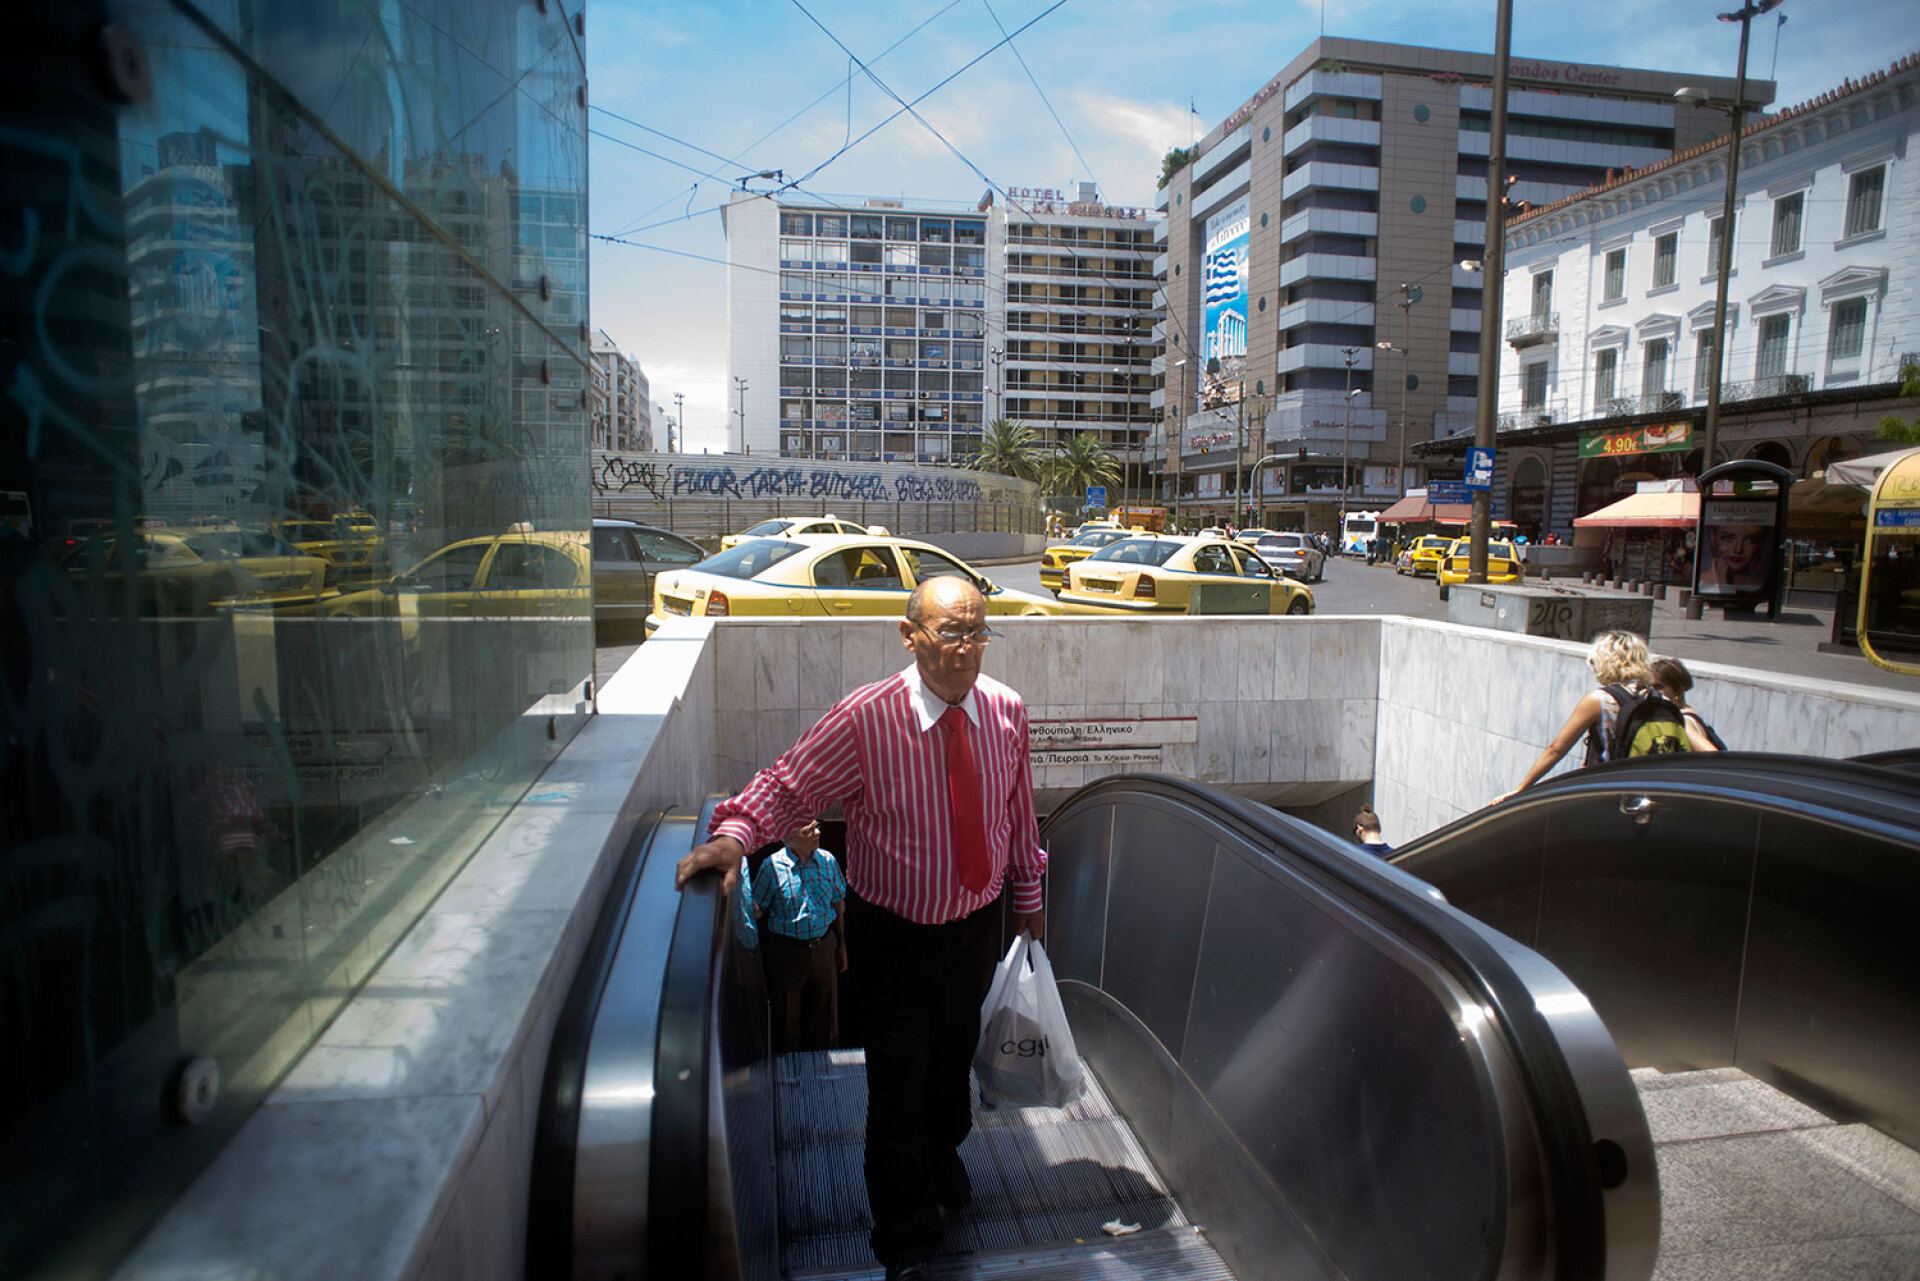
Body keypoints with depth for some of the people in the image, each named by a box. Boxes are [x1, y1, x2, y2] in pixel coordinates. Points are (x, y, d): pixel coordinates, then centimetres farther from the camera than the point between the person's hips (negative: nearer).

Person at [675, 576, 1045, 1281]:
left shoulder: (1006, 711, -9)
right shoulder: (864, 718, -23)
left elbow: (1018, 811, 4)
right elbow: (787, 785, -19)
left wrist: (1029, 897, 12)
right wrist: (735, 835, -37)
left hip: (977, 924, 4)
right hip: (894, 932, -4)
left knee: (955, 1053, 26)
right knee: (897, 1084, 5)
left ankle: (942, 1152, 61)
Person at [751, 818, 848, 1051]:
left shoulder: (827, 860, -3)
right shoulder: (773, 865, -13)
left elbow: (839, 904, 9)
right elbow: (756, 910, -8)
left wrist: (842, 946, 13)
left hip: (824, 945, 3)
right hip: (787, 950, -3)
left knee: (825, 1010, 14)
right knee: (787, 1015, 10)